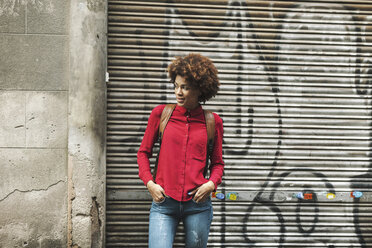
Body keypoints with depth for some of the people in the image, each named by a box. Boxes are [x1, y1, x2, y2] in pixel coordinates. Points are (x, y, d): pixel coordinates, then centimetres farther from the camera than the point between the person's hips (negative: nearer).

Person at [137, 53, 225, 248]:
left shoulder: (213, 122, 5)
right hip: (164, 203, -1)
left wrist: (212, 183, -6)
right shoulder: (160, 113, 5)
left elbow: (217, 162, 13)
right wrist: (149, 183, -3)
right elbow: (143, 152, 11)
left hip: (198, 204, 1)